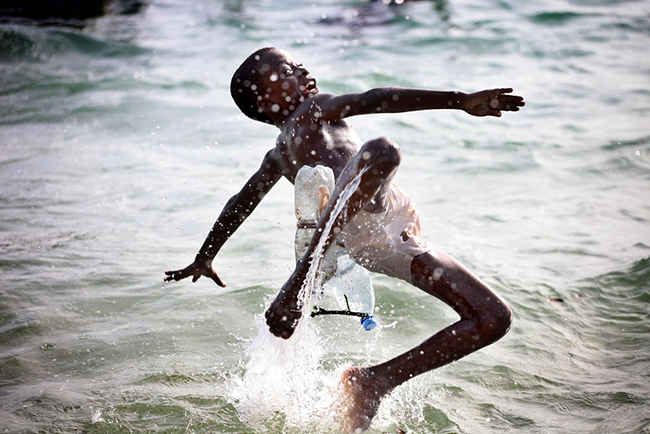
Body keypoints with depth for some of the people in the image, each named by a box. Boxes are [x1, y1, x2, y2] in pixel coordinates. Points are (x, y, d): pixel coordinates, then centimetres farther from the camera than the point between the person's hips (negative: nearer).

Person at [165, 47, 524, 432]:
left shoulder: (279, 156, 38)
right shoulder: (311, 110, 16)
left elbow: (240, 203, 47)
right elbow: (374, 100, -1)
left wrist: (204, 258, 63)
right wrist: (460, 100, -7)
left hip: (386, 242, 7)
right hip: (363, 219, -7)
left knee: (494, 319, 3)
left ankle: (373, 381, 0)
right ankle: (298, 282, -32)